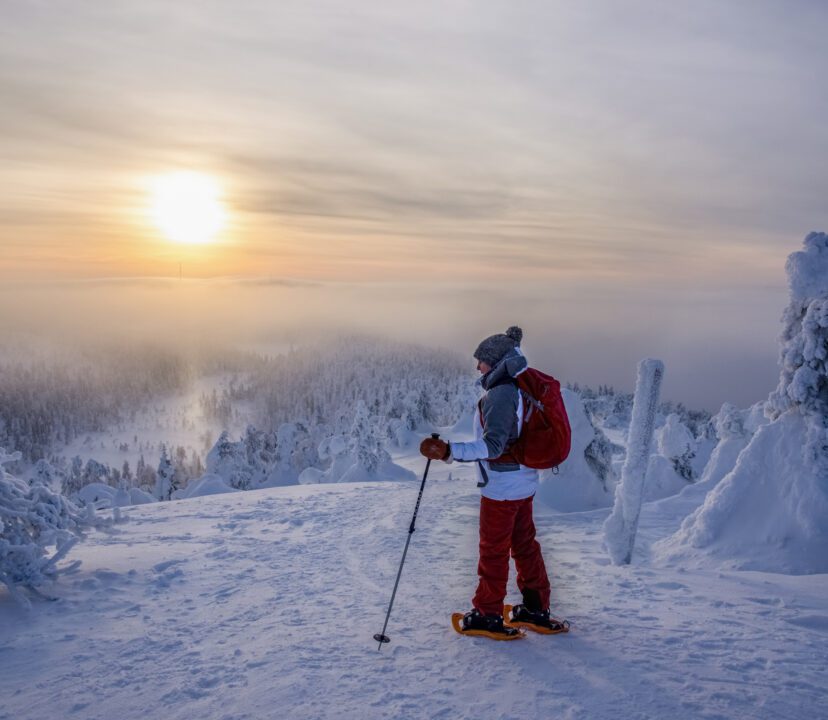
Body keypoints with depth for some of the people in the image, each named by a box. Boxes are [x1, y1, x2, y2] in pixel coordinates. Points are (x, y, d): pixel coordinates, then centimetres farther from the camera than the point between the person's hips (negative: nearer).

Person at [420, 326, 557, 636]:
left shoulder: (499, 393, -23)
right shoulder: (520, 388, 7)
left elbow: (493, 446, -30)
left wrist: (448, 451, -38)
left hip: (501, 487, -9)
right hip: (524, 483, 9)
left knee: (493, 550, 5)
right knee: (524, 544, 19)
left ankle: (488, 614, 19)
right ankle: (537, 608, 30)